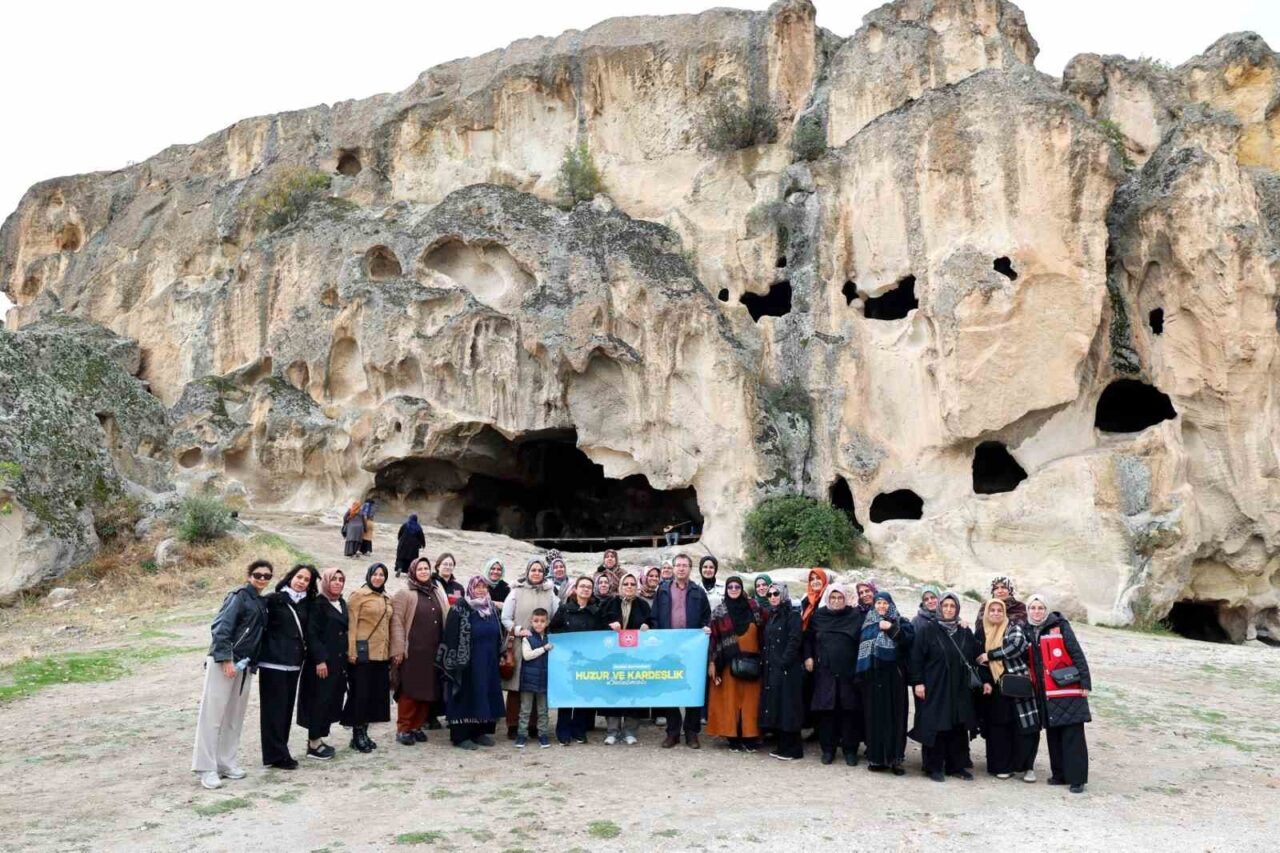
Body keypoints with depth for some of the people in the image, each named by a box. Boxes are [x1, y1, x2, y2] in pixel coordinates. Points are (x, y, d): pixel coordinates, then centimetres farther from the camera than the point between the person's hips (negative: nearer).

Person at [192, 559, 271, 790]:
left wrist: (253, 664, 12)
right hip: (223, 663, -8)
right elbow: (220, 627, -15)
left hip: (245, 666, 8)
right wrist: (226, 659, -20)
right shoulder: (239, 595, -8)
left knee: (235, 716, 12)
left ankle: (226, 763, 20)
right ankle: (206, 768, 1)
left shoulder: (261, 602, 15)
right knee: (213, 714, -3)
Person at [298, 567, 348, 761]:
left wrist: (345, 658, 13)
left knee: (333, 700, 9)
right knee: (320, 701, -4)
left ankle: (318, 738, 19)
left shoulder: (342, 603, 13)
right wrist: (320, 659, -19)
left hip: (339, 662, 8)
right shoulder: (318, 604, -9)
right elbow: (311, 634, -14)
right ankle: (313, 744, 4)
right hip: (322, 661, -8)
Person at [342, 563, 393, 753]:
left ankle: (364, 732, 19)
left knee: (376, 693, 9)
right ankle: (357, 734, 9)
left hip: (382, 653, 7)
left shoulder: (387, 599, 14)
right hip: (363, 652, -6)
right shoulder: (358, 595, -5)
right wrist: (351, 652, -16)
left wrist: (391, 651, 13)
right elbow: (351, 624, -10)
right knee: (361, 693, -1)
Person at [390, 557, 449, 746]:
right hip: (412, 651, -5)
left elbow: (446, 620, 16)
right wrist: (398, 649, -14)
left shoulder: (438, 593, 14)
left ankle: (418, 726, 18)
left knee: (427, 690, 7)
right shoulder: (404, 593, -2)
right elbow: (397, 622, -7)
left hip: (433, 652, 5)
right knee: (409, 690, -1)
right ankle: (403, 729, 7)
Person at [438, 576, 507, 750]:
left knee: (485, 695, 9)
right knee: (466, 696, -2)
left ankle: (479, 731, 20)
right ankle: (460, 735, 5)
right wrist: (455, 660, -17)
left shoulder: (492, 608, 11)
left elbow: (499, 634, 18)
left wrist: (499, 656, 14)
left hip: (488, 662, 6)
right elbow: (451, 635, -12)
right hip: (467, 662, -6)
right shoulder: (460, 608, -8)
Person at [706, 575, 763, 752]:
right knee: (730, 699, 0)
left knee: (750, 700, 1)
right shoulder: (719, 611, 3)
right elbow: (713, 637, 1)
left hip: (751, 662, 1)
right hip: (728, 662, -1)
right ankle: (733, 738, 7)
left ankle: (750, 737, 7)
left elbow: (763, 633, 7)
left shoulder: (754, 608, 6)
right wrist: (712, 662, -3)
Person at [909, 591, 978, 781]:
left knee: (958, 729, 8)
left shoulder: (965, 632, 9)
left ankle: (956, 766, 19)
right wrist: (918, 682, -12)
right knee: (935, 727, -1)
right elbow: (916, 657, -6)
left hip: (959, 690, 4)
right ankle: (933, 767, 8)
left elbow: (975, 657, 12)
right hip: (934, 689, -4)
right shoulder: (927, 629, -4)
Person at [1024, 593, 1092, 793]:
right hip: (1044, 693, 5)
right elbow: (1027, 662, 18)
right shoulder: (1027, 631, 12)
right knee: (1053, 735, 10)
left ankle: (1077, 778, 1)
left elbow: (1077, 654, -7)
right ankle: (1059, 773, 20)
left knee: (1072, 735, -3)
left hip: (1068, 689, -5)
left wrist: (1085, 683, -11)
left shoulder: (1059, 626, -3)